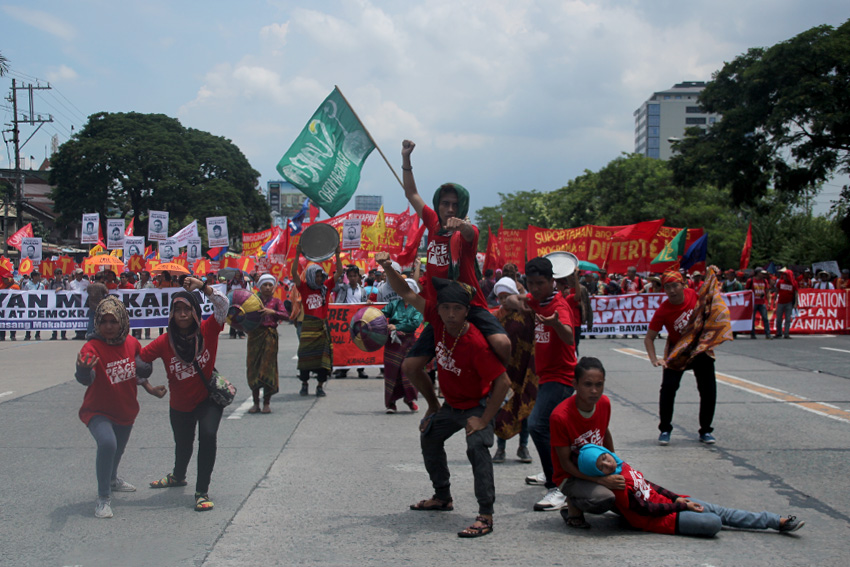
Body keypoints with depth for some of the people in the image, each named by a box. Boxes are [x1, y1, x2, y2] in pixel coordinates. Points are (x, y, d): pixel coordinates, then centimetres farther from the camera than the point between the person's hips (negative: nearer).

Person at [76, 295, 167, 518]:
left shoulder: (132, 343, -7)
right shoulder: (92, 348, -24)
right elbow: (86, 379, -43)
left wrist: (148, 387, 8)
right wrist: (83, 370, -63)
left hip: (126, 410, 6)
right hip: (98, 410, -6)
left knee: (118, 449, 24)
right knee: (107, 443, -30)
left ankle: (112, 479, 58)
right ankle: (103, 499, -17)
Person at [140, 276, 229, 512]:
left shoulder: (207, 331, -17)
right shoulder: (165, 342, -16)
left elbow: (223, 305, -29)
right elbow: (139, 360, -11)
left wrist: (203, 286, -38)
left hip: (208, 398, -2)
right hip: (180, 404, 2)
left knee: (208, 436, -26)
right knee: (183, 445, 22)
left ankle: (202, 492, -14)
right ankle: (178, 476, 57)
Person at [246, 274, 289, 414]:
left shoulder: (276, 301, 7)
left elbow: (286, 316, -8)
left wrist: (273, 312, -23)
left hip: (270, 335, -2)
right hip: (255, 335, 2)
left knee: (268, 367, -5)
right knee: (253, 368, 1)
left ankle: (266, 403, 3)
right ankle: (256, 403, 11)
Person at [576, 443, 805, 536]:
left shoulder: (623, 468, 5)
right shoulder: (618, 485, -23)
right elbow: (645, 509, -21)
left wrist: (677, 498, 4)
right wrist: (678, 504, -14)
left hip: (666, 501, 9)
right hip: (660, 519, -8)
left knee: (722, 512, 7)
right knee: (713, 523, -28)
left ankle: (778, 521, 12)